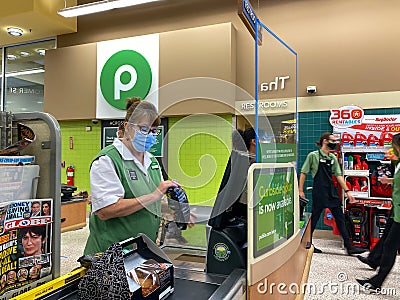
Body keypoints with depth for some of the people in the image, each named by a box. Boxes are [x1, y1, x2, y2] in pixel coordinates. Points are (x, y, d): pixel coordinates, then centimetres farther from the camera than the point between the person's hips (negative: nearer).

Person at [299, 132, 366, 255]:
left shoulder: (333, 157, 12)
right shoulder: (313, 155, -6)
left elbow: (338, 175, 12)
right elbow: (303, 173, -4)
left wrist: (346, 191, 5)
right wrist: (300, 191, -7)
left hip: (332, 191, 6)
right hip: (319, 191, -6)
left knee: (340, 218, 6)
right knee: (314, 218, 2)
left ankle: (349, 247, 12)